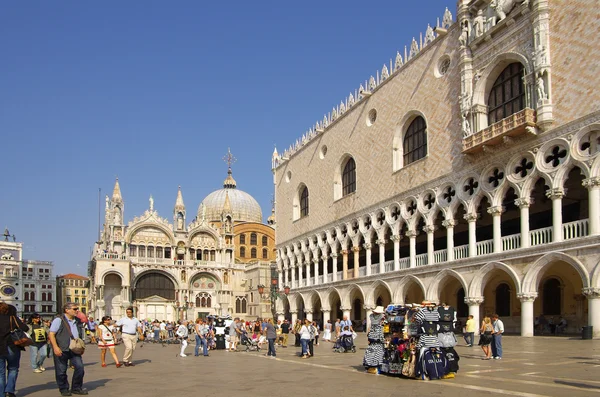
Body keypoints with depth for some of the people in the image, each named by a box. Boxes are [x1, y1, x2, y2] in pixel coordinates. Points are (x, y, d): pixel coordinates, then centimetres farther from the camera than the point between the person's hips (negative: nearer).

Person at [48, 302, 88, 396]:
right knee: (61, 371, 3)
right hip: (61, 350, -5)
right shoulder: (59, 320, -7)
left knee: (80, 367, -2)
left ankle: (76, 388, 12)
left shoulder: (78, 321, 12)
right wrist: (55, 347, -19)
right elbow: (51, 334, -11)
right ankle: (64, 389, 20)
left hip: (74, 349, 5)